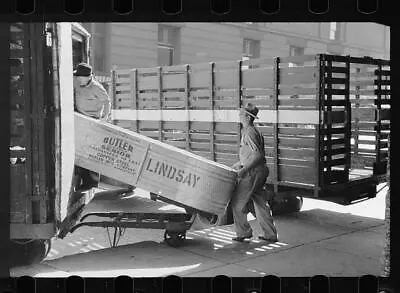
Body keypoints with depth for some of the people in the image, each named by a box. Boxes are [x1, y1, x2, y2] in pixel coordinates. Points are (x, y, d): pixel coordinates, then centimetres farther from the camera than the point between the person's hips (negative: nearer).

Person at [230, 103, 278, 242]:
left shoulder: (249, 132, -17)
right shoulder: (254, 130, 14)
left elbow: (258, 155, -24)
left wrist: (244, 169, -25)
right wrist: (239, 164, 29)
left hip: (253, 172, -10)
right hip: (261, 170, 10)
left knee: (237, 202, 1)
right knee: (260, 203, 14)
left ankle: (243, 232, 10)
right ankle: (270, 234, 19)